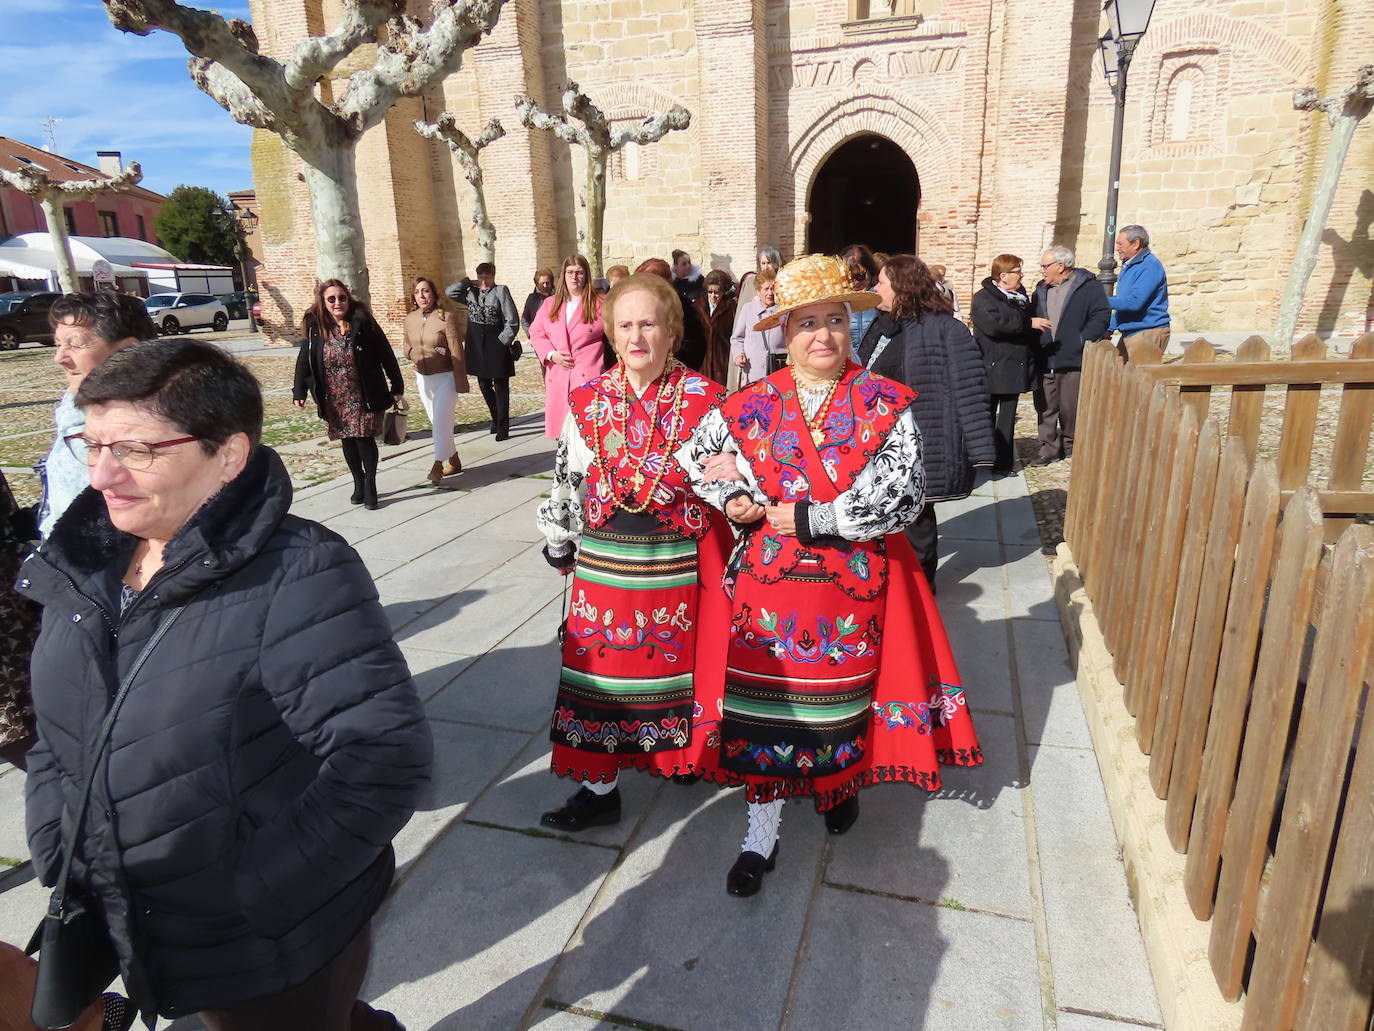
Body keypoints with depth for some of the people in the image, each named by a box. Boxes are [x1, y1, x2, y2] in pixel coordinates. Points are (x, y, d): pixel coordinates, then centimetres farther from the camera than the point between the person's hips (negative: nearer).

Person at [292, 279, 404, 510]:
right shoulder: (315, 328, -2)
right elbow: (304, 360, 2)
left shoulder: (363, 323, -9)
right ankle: (358, 483, 25)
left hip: (363, 398, -3)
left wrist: (397, 387, -7)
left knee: (364, 438, -6)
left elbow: (386, 355, -7)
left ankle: (370, 485, 8)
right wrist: (299, 392, -4)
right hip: (335, 401, 3)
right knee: (347, 440, 10)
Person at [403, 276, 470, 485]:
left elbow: (456, 352, -13)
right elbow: (408, 349, 17)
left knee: (441, 421, -13)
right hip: (422, 378, 6)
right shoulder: (410, 319, 4)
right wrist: (421, 354, -5)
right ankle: (454, 462, 24)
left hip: (445, 377, -6)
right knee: (436, 422, 11)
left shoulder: (445, 317, -12)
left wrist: (461, 383, -14)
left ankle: (437, 466, -5)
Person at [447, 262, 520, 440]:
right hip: (478, 347, 6)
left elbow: (512, 320, -12)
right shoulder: (472, 293, 8)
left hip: (497, 346, -6)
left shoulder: (501, 291, -8)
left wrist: (503, 341, -12)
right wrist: (469, 282, 2)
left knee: (501, 386, 0)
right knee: (484, 385, 13)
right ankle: (496, 420, 29)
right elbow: (450, 292, 8)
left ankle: (503, 427, 6)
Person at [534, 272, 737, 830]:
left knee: (675, 655, 12)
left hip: (677, 556, -2)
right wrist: (559, 543, 12)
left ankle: (684, 752, 39)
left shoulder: (704, 398, -4)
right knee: (602, 663, 7)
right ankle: (600, 785, 22)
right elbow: (566, 476, 10)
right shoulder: (588, 400, 3)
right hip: (603, 554, 2)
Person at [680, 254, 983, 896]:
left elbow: (902, 495, -16)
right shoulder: (750, 405, 0)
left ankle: (840, 782, 47)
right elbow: (695, 460, 13)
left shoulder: (886, 405, -5)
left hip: (854, 579, 0)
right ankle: (761, 836, 20)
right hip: (768, 578, 1)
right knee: (766, 700, 4)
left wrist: (805, 516, -17)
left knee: (842, 693, 16)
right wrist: (732, 501, -6)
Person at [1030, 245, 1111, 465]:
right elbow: (1031, 317, 24)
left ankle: (1071, 445, 19)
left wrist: (1081, 341, -16)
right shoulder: (1041, 289, 16)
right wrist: (1032, 322, 3)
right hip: (1045, 362, 5)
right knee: (1045, 407, 6)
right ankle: (1049, 447, 15)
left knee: (1071, 407, 3)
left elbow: (1102, 315, -8)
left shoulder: (1088, 285, -3)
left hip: (1073, 360, -5)